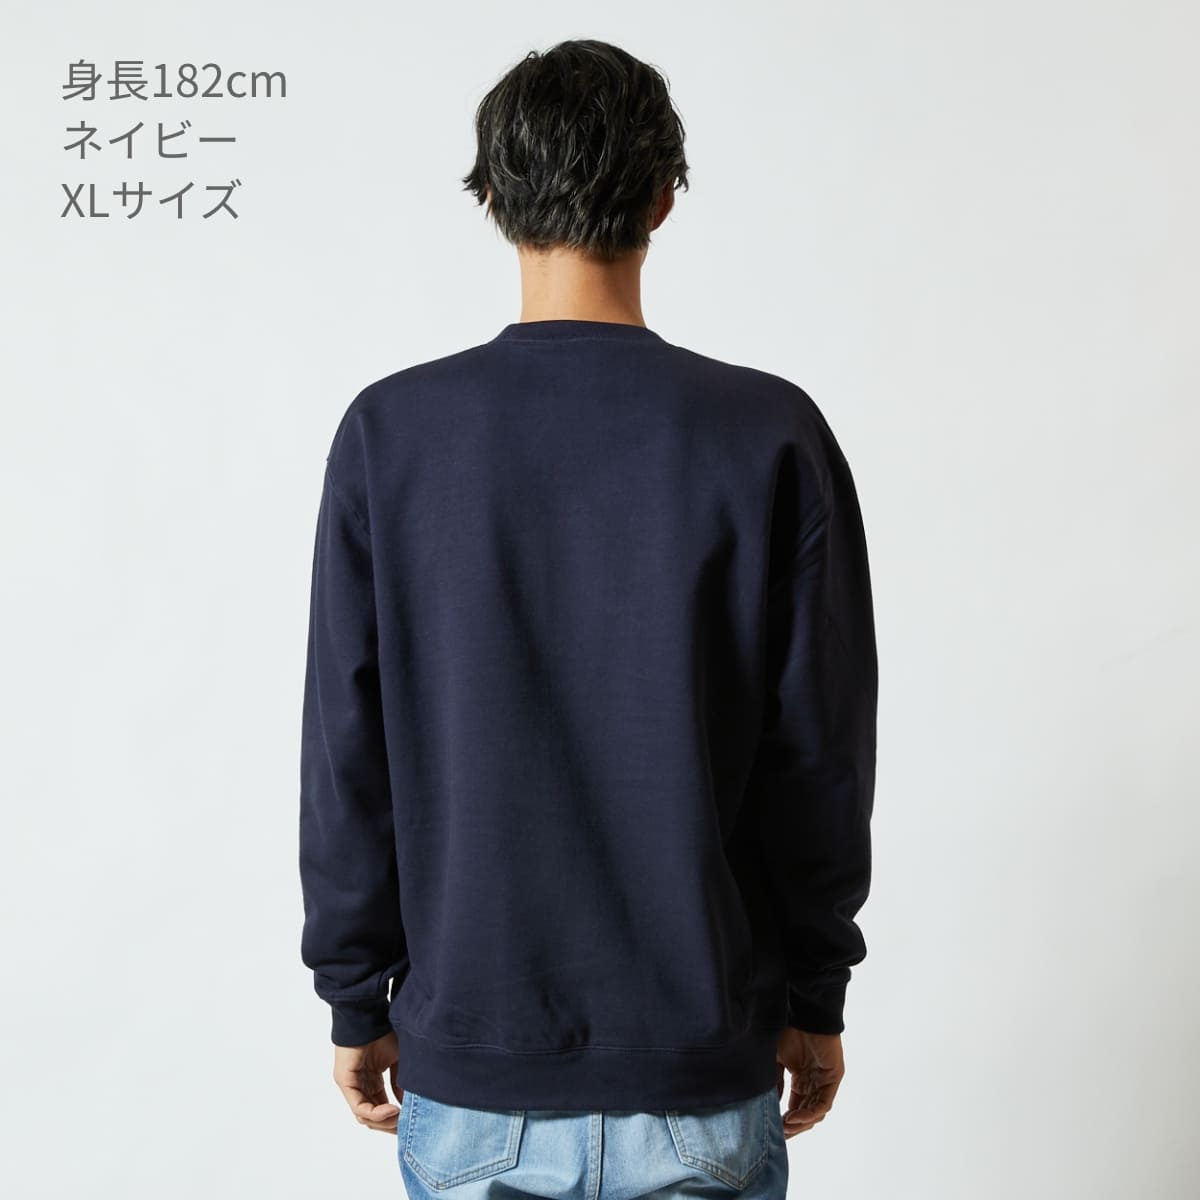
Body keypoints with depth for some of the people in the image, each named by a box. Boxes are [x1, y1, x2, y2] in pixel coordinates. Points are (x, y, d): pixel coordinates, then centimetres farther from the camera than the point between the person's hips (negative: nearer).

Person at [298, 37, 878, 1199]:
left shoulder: (389, 432, -10)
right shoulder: (769, 436, -11)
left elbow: (346, 756, -6)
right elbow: (823, 753, -7)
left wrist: (358, 999, 7)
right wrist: (815, 996, 7)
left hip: (469, 1070, 1)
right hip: (699, 1066, 0)